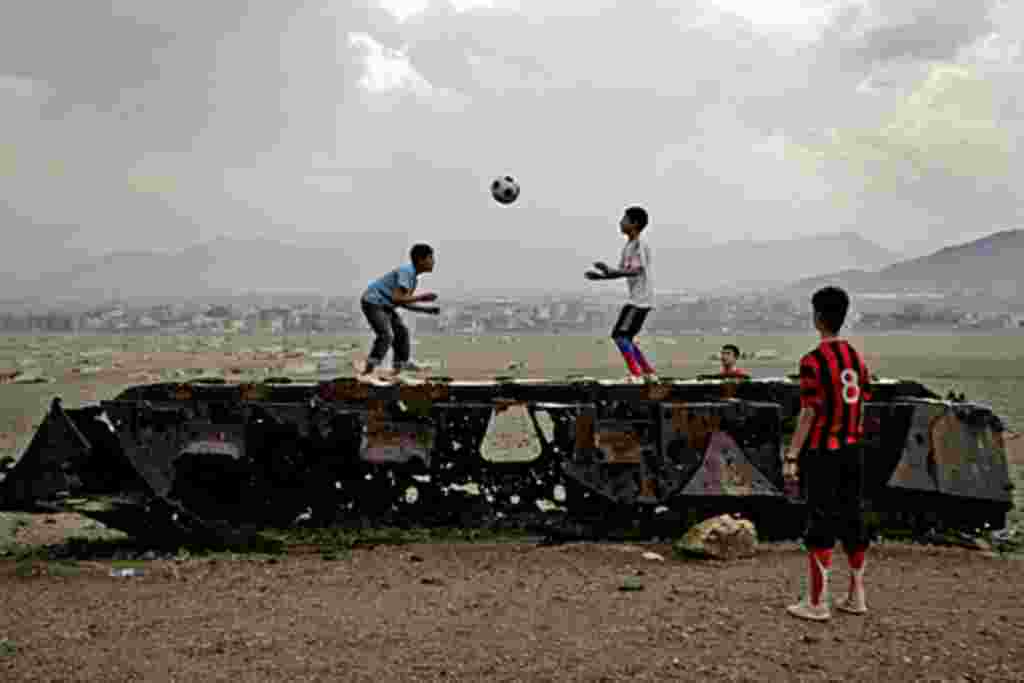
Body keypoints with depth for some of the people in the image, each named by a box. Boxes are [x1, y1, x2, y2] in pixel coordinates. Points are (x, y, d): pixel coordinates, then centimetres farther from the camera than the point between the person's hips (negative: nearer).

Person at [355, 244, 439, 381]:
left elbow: (404, 303, 15)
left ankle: (400, 364, 29)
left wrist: (427, 309, 9)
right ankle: (368, 368, -24)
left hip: (384, 305, 10)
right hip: (373, 302, -10)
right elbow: (397, 298, -30)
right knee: (386, 335, -23)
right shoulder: (406, 271, -22)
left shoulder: (414, 277, 8)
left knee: (401, 331, 16)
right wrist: (421, 297, -22)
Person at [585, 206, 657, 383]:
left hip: (641, 299, -10)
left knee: (620, 335, -15)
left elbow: (637, 270, -25)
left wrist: (611, 270, -30)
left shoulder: (640, 245, -13)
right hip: (635, 299, 10)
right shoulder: (628, 246, 15)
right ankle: (649, 373, 16)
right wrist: (600, 276, 7)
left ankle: (636, 374, -15)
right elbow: (621, 271, 19)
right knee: (624, 338, 11)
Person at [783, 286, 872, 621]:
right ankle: (856, 596, 21)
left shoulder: (813, 361, -14)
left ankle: (817, 602, 3)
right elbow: (861, 407, 11)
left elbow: (809, 412, -15)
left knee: (820, 523, -2)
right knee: (852, 518, 12)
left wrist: (792, 454, -10)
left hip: (822, 451, -7)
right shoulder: (857, 357, 8)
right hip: (852, 449, 7)